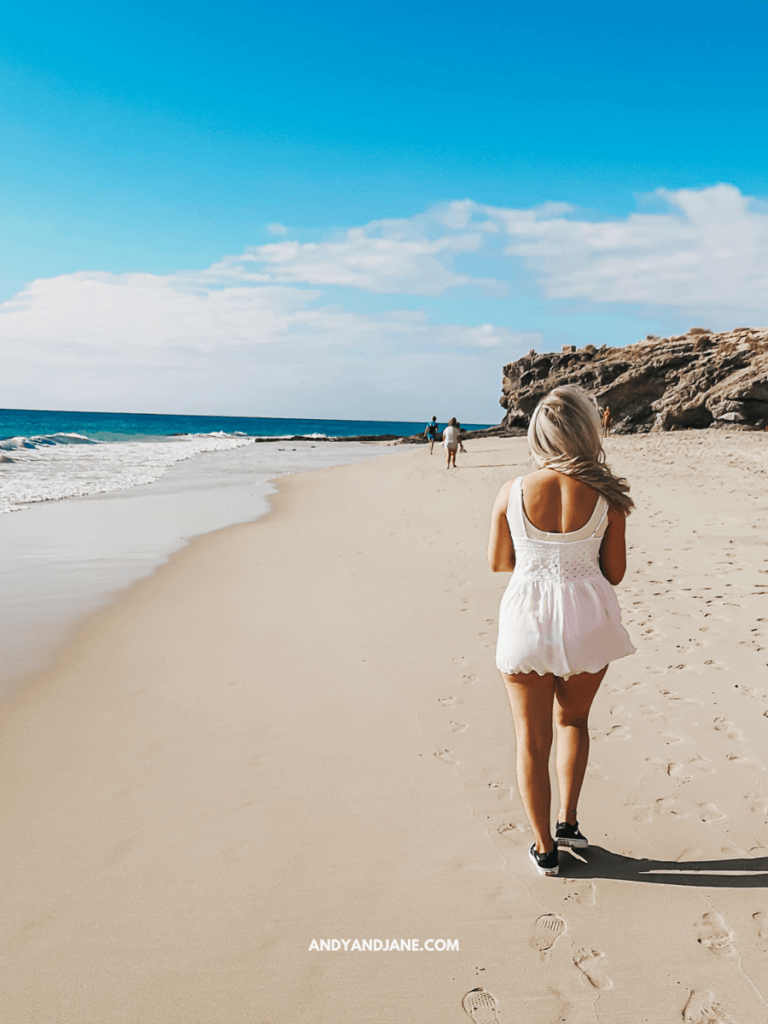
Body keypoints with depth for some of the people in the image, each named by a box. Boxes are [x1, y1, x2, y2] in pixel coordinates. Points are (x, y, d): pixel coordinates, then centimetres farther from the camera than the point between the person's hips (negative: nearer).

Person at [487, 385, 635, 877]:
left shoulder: (513, 492, -10)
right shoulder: (606, 496, -11)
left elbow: (498, 562, 1)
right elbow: (615, 573, -3)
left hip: (527, 619, 0)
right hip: (587, 620, 1)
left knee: (533, 738, 14)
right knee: (573, 719, 27)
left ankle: (545, 847, 24)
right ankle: (569, 821, 26)